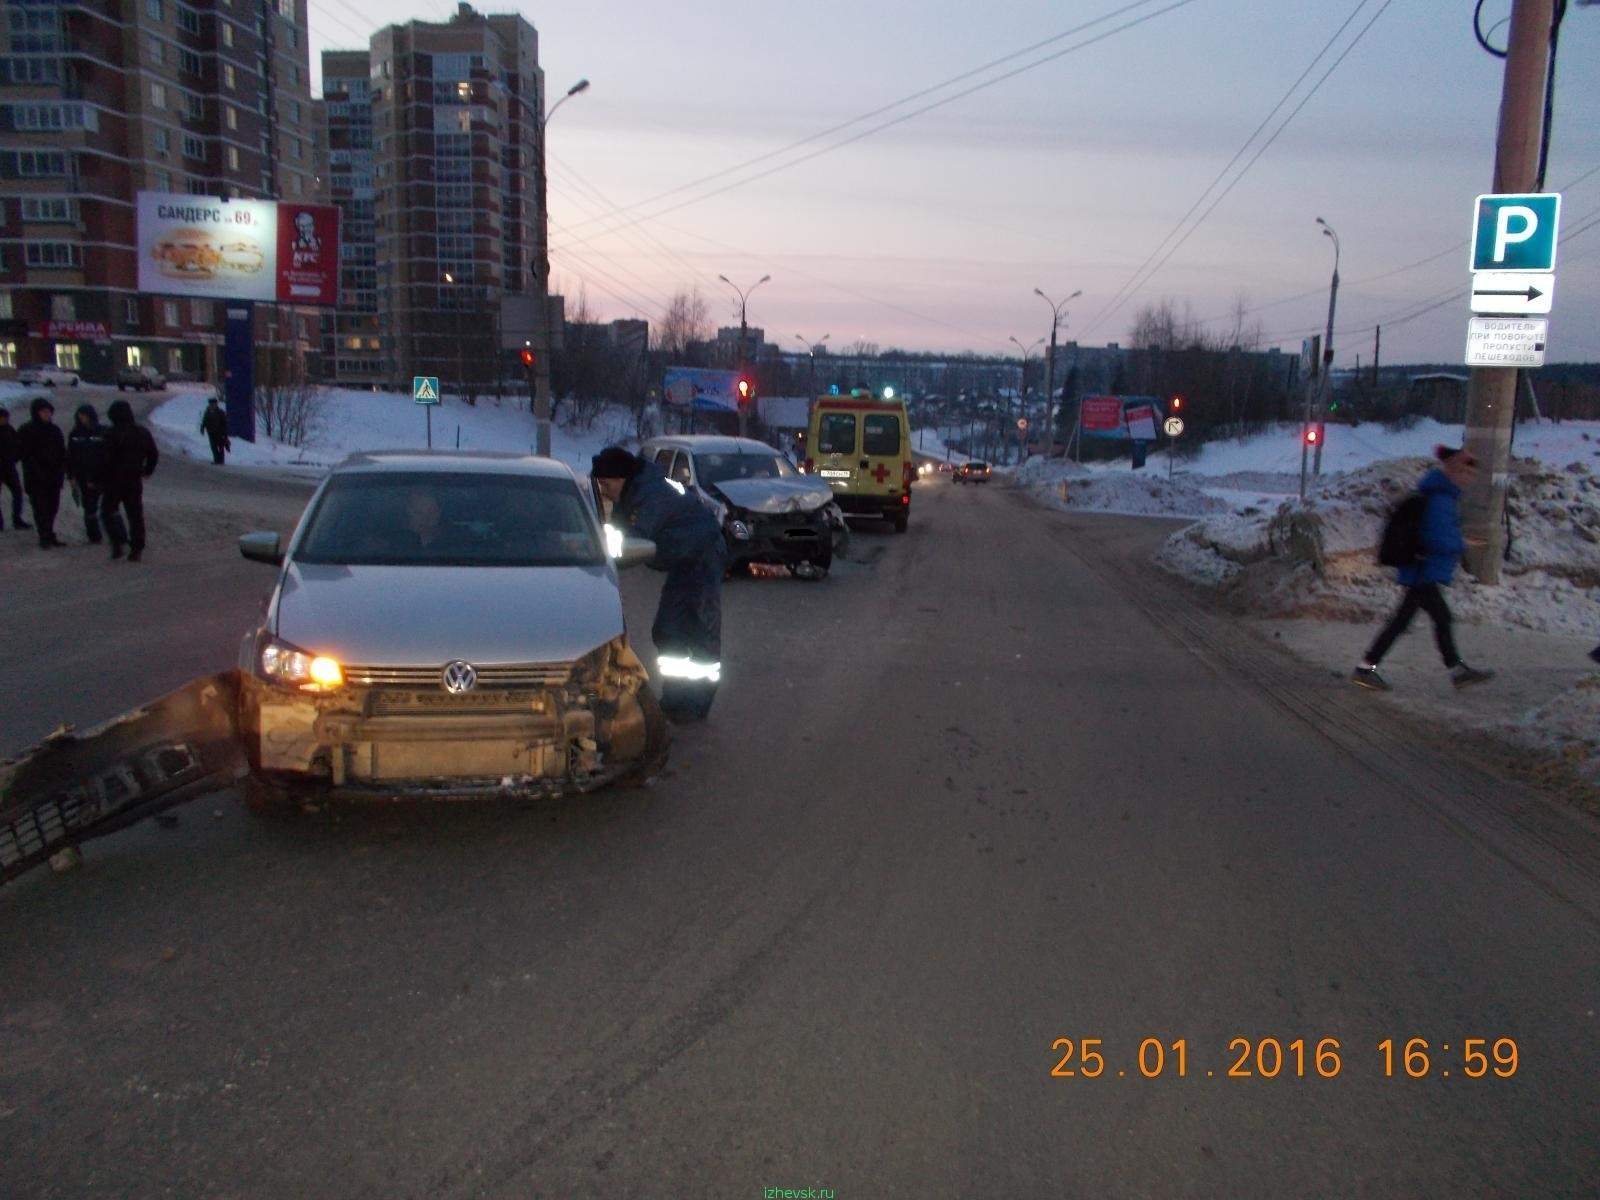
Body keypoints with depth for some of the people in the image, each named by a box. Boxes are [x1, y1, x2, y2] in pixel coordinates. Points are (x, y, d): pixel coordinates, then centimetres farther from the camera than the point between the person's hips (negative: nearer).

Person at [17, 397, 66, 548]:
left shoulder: (55, 430, 13)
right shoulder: (27, 431, -4)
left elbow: (62, 454, 14)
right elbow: (26, 456, -10)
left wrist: (61, 471, 3)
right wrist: (39, 473, -17)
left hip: (54, 477, 5)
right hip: (36, 479, -5)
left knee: (52, 508, 9)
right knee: (41, 508, -5)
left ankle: (49, 536, 19)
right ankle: (44, 537, -2)